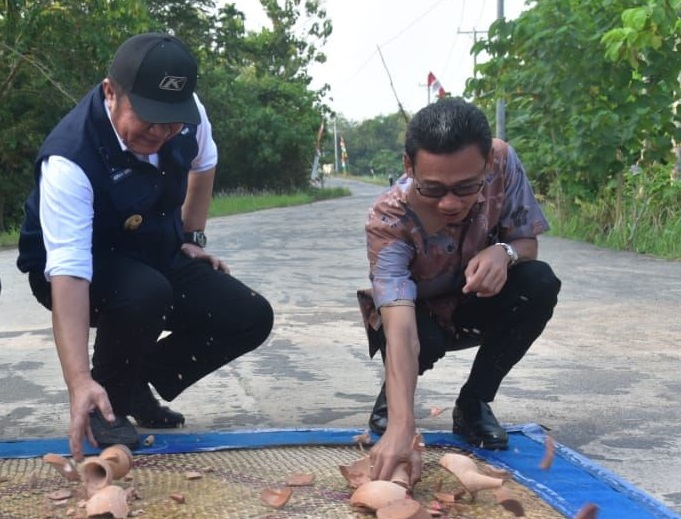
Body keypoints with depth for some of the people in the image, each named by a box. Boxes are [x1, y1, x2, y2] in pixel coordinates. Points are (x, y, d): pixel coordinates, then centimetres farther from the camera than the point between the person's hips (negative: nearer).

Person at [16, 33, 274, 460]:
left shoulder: (189, 114, -18)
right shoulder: (70, 160, -36)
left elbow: (203, 165, 8)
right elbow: (68, 271, -44)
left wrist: (193, 237, 7)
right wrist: (80, 380, -53)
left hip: (159, 255, 6)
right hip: (87, 267, -6)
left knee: (251, 317, -11)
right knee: (146, 294, -38)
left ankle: (138, 386, 8)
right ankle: (110, 399, -9)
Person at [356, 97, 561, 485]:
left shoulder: (503, 162, -28)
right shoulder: (388, 220, -37)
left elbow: (529, 242, -12)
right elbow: (401, 329, -47)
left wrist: (504, 252, -38)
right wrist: (401, 427, -60)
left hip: (473, 304, 3)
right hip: (415, 312, -3)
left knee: (540, 284, -27)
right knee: (424, 339, -37)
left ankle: (473, 403, -7)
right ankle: (391, 397, 1)